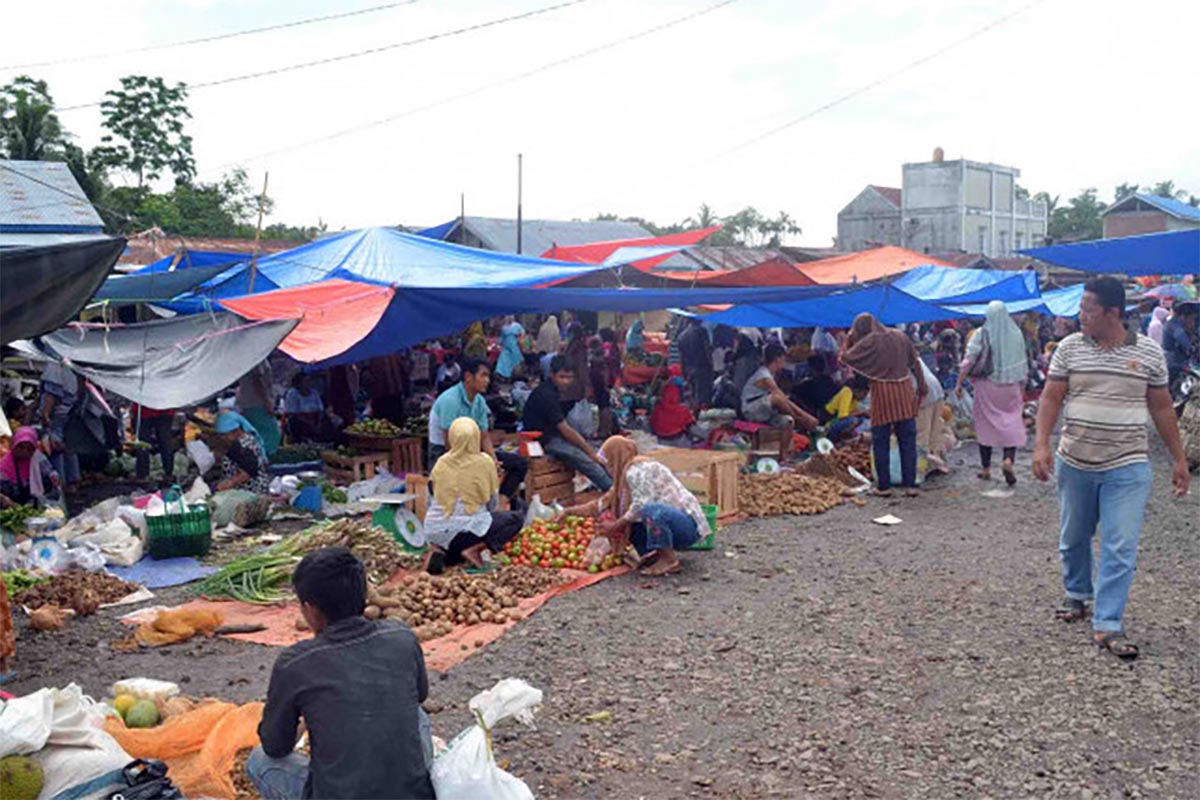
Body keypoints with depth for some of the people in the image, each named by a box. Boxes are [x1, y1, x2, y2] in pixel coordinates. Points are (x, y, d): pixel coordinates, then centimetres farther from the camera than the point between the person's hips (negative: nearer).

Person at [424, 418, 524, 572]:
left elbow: (436, 498, 12)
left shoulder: (441, 463, 2)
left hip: (435, 533, 6)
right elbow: (492, 502, 3)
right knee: (516, 518, 10)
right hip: (466, 529, -5)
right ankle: (475, 549, -4)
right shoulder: (484, 462, -7)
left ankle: (441, 554, 3)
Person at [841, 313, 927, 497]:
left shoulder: (868, 341, -7)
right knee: (908, 440, 7)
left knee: (881, 442, 6)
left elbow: (845, 358, -3)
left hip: (882, 393, -4)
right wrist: (922, 387, 18)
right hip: (904, 392, 4)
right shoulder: (900, 337, 7)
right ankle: (910, 484, 7)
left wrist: (849, 339, 7)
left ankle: (884, 486, 8)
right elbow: (915, 363, 11)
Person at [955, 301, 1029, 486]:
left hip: (987, 386, -1)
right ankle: (1008, 460, -17)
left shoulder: (982, 334, -6)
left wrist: (959, 383, -4)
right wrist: (1022, 388, 15)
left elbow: (969, 360, -10)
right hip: (1010, 387, 1)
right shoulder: (1016, 334, 1)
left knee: (986, 425, 8)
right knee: (1012, 424, 5)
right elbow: (1023, 364, 6)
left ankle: (985, 469, 14)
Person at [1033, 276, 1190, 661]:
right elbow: (1051, 399, 0)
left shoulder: (1149, 352, -2)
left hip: (1127, 467, -2)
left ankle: (1108, 625, -1)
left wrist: (1179, 459, 6)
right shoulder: (1069, 347, -2)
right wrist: (1041, 445, -13)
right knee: (1073, 538, 16)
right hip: (1074, 463, 2)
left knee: (1121, 548, -6)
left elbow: (1162, 408, 5)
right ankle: (1077, 595, 39)